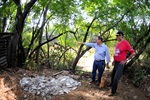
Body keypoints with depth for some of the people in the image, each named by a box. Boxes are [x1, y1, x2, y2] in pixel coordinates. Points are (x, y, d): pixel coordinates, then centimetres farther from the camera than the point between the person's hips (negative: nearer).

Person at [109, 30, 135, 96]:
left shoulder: (125, 43, -15)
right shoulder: (117, 43, 8)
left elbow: (133, 53, -12)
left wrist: (126, 60, -11)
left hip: (120, 64, -8)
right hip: (116, 63, 8)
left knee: (116, 78, -7)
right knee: (112, 75, 21)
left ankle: (113, 91, 7)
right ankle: (111, 86, 43)